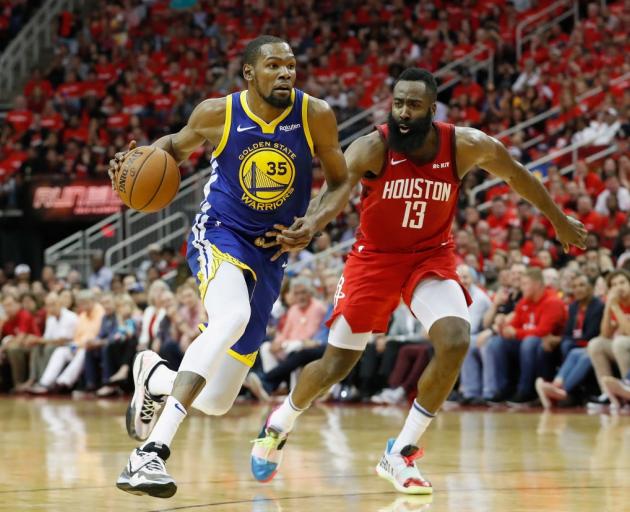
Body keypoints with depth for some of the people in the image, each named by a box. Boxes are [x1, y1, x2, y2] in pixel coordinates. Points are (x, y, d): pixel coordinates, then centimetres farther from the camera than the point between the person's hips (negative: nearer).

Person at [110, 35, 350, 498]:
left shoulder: (315, 116, -7)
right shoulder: (218, 113, -9)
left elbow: (340, 182, 6)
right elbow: (177, 145, 12)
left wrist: (315, 224, -14)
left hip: (269, 254, 3)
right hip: (219, 236, -3)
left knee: (216, 403, 4)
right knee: (232, 316, -40)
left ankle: (154, 376, 43)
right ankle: (152, 453, -43)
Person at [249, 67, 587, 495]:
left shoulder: (466, 146, -16)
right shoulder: (373, 149, -24)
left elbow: (517, 175, 3)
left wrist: (560, 221, 15)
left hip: (432, 256, 2)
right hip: (375, 257, -1)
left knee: (455, 342, -24)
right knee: (335, 366, 3)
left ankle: (401, 455, -8)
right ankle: (278, 427, 36)